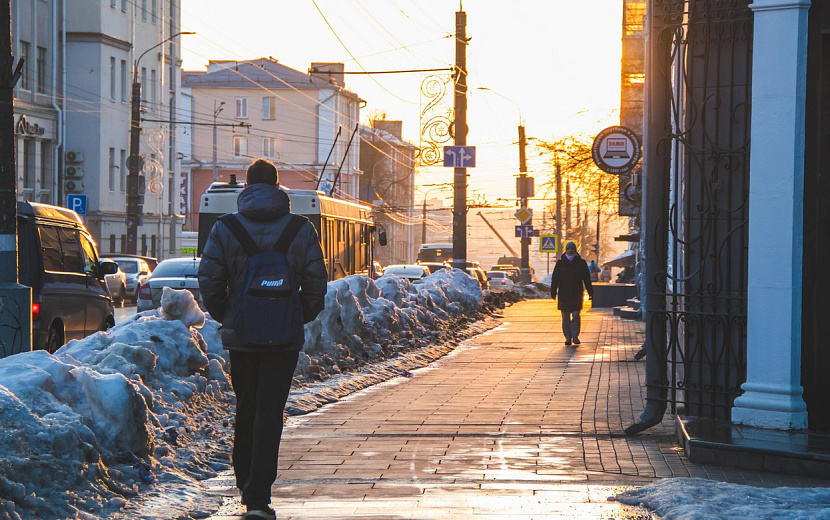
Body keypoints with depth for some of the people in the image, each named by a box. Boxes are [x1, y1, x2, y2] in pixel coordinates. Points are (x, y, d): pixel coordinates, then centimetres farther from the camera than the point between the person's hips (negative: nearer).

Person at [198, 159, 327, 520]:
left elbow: (209, 280, -5)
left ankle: (245, 482, 30)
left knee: (246, 408, 18)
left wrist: (223, 315, 12)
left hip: (240, 336, 1)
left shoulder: (224, 229, -2)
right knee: (270, 412, -2)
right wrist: (304, 316, 13)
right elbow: (316, 282, -3)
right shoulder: (301, 229, -2)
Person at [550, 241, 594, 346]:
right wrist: (553, 292, -4)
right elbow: (555, 278, 3)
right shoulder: (560, 263, 5)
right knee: (565, 317, 2)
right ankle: (568, 337, 8)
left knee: (576, 315, -8)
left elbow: (587, 279, 8)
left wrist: (590, 292, 4)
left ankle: (575, 336, 2)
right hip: (564, 294, 1)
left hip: (576, 294, -1)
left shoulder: (581, 263, 6)